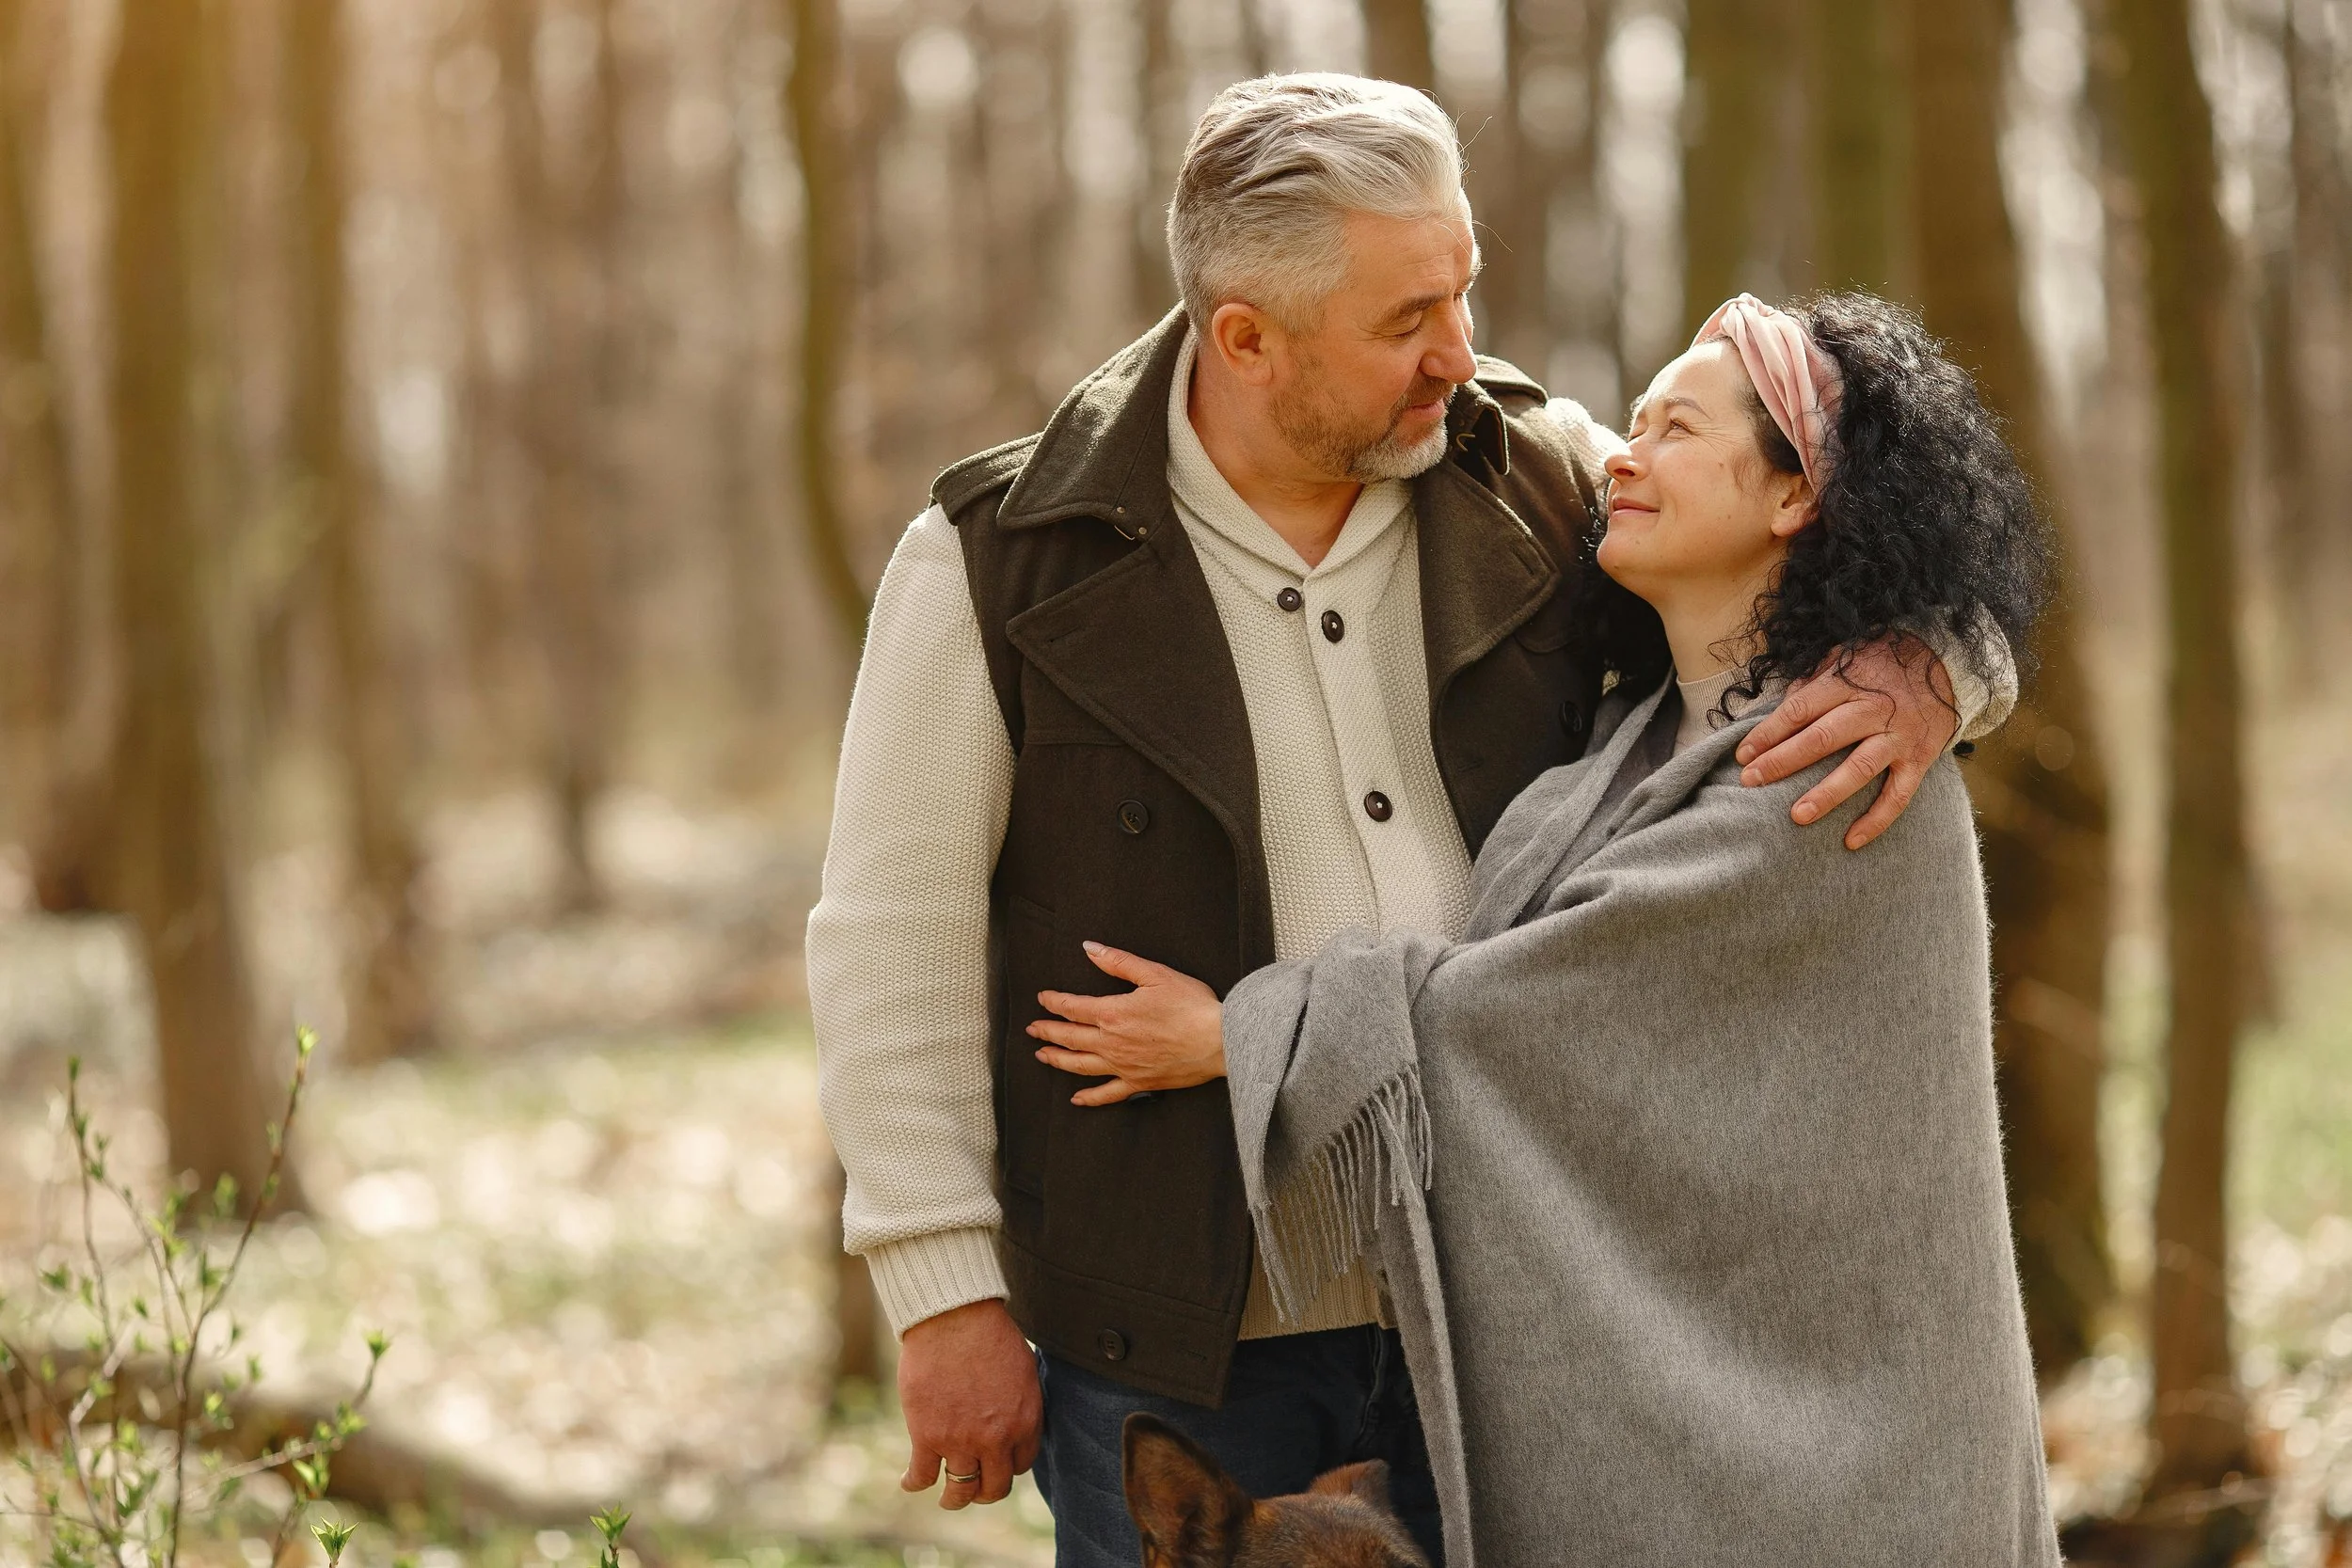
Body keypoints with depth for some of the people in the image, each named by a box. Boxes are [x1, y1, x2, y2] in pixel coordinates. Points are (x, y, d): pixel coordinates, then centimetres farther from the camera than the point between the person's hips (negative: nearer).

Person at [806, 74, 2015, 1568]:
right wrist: (947, 1294, -8)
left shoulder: (1536, 482, 1)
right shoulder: (1003, 566, -7)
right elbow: (896, 951, -5)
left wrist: (1915, 673, -16)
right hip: (1182, 1334, -3)